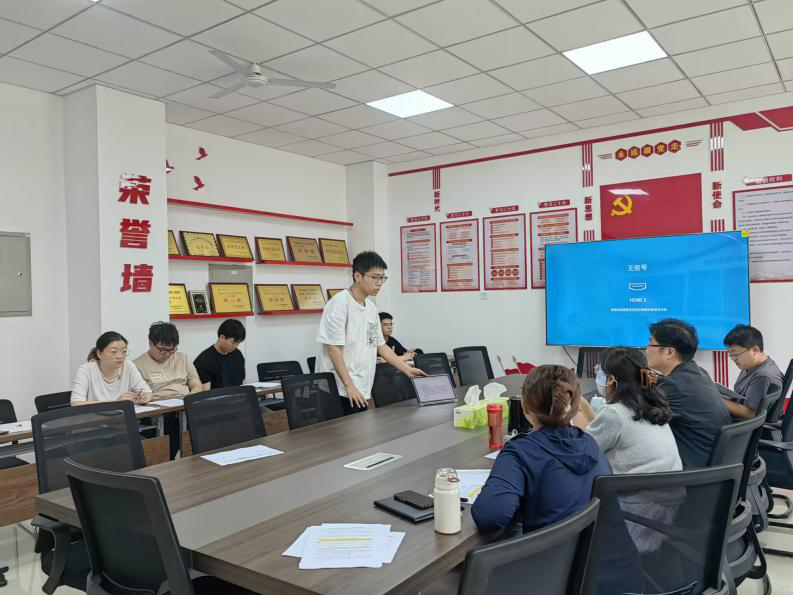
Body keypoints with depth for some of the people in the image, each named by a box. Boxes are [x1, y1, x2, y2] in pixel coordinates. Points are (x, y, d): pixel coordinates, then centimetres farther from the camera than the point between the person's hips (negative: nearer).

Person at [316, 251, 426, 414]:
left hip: (362, 390, 8)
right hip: (341, 391, -8)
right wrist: (349, 386, -19)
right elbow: (333, 348, -17)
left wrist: (407, 370, 11)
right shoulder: (339, 303, -14)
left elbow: (380, 345, 17)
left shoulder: (371, 307, 10)